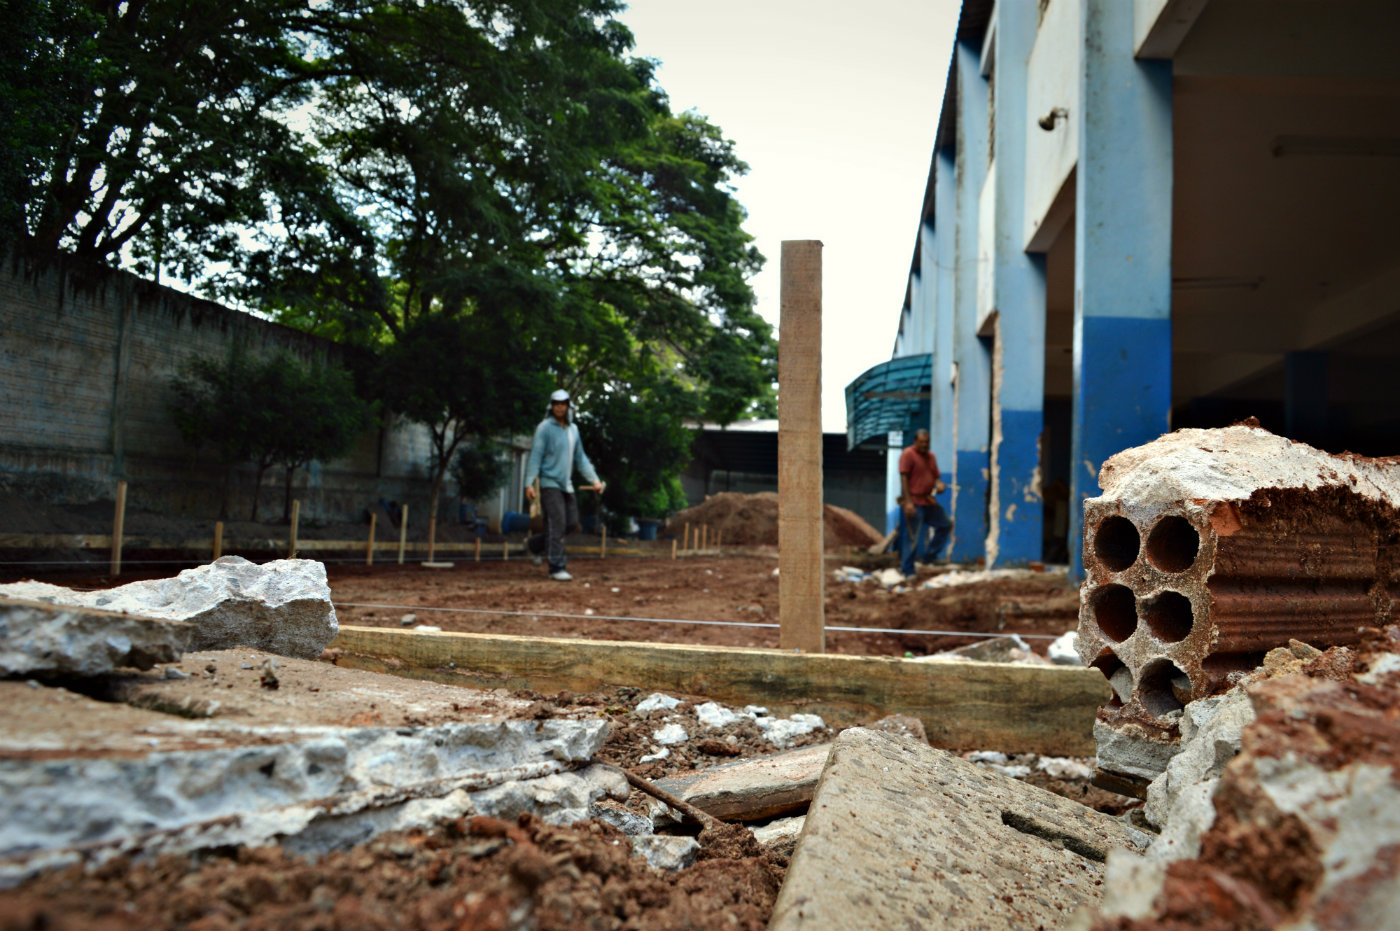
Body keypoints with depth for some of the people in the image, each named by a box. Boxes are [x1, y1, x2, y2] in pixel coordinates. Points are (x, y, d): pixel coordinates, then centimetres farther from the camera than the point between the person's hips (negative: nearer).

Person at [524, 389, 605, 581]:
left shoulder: (573, 429, 13)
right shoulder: (545, 427, -6)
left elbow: (580, 457, 19)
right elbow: (535, 456, -9)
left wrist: (594, 479, 12)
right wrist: (529, 483, -16)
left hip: (567, 485, 7)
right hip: (550, 483, -7)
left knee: (571, 522, 6)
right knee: (557, 524, -12)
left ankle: (537, 544, 26)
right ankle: (556, 568, -8)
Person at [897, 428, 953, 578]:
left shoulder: (930, 456, 15)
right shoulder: (908, 454, -9)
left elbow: (936, 476, 20)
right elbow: (903, 478, -15)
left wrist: (939, 484, -6)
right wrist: (908, 501, -22)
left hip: (928, 501, 8)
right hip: (914, 502, -8)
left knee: (946, 525, 13)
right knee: (913, 537, -7)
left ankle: (930, 555, 23)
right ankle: (907, 570, 2)